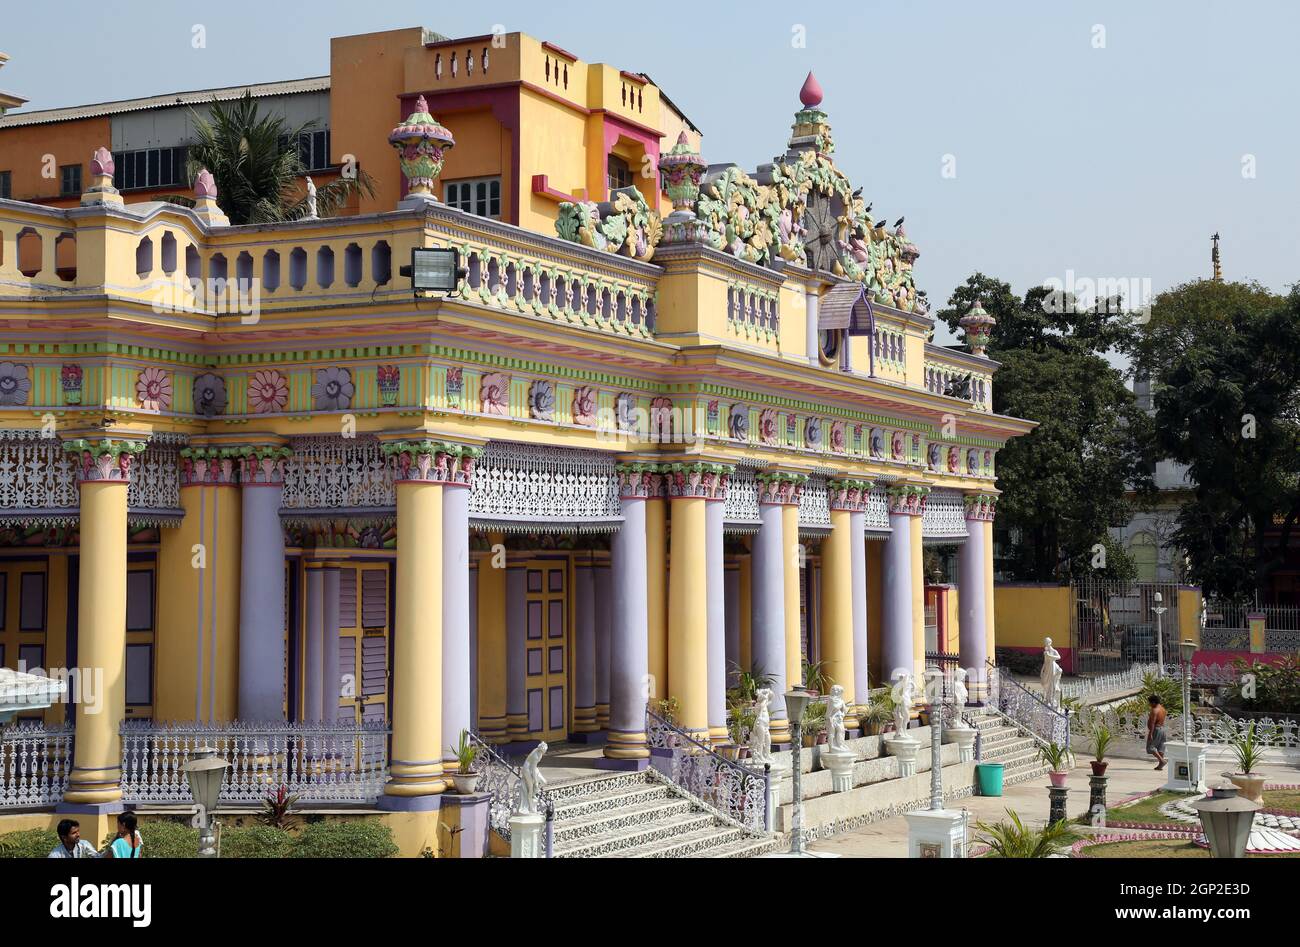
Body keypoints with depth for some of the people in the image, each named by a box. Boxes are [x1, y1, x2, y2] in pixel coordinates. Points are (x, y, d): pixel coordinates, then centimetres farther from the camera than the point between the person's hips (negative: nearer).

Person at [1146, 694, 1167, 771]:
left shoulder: (1154, 710, -18)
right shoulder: (1162, 709, 11)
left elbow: (1152, 723, -22)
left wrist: (1150, 734, -24)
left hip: (1156, 729, -10)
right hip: (1162, 729, 10)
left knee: (1150, 747, -4)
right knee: (1160, 748, 11)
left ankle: (1161, 760, -13)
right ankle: (1160, 765, 12)